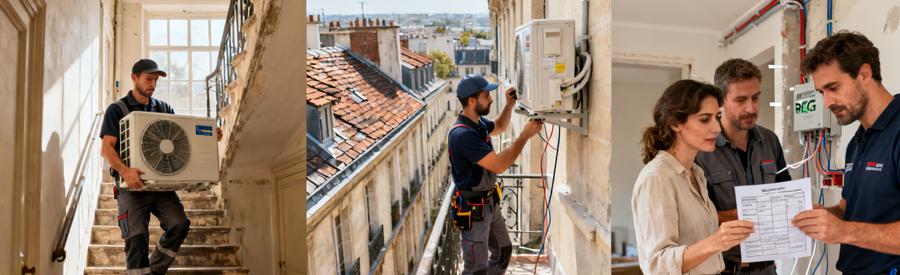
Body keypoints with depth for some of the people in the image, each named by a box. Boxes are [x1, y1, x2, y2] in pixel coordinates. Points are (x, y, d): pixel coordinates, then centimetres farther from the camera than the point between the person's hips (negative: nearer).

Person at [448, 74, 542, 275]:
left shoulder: (479, 123, 2)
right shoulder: (462, 134, -28)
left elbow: (499, 127, 27)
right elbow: (499, 165, -31)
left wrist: (509, 105, 9)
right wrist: (525, 135, -26)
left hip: (490, 202, 10)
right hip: (473, 208, -10)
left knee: (503, 250, 24)